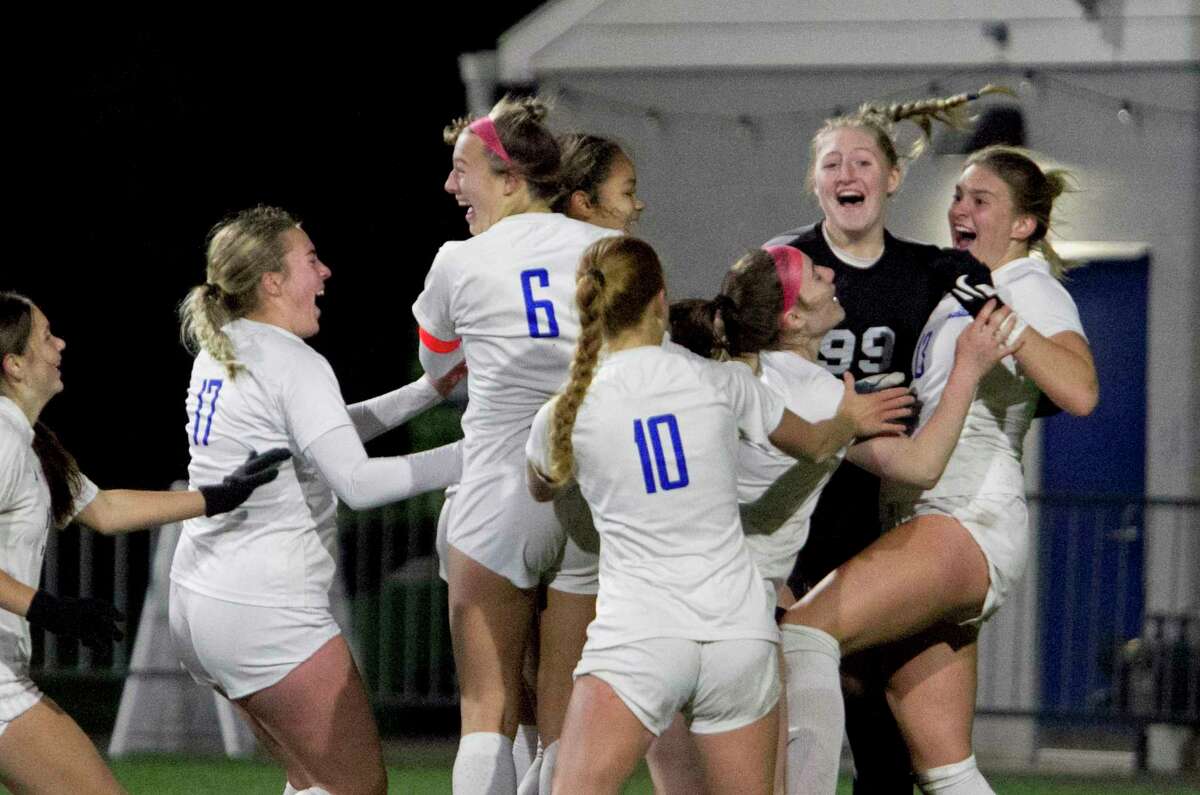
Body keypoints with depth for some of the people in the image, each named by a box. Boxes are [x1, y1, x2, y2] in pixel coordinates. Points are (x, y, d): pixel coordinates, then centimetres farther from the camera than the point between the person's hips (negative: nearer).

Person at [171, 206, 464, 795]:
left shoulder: (220, 353, 13)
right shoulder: (293, 365, -14)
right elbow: (358, 483, -25)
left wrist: (428, 391, 19)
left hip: (198, 606, 9)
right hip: (266, 613, -9)